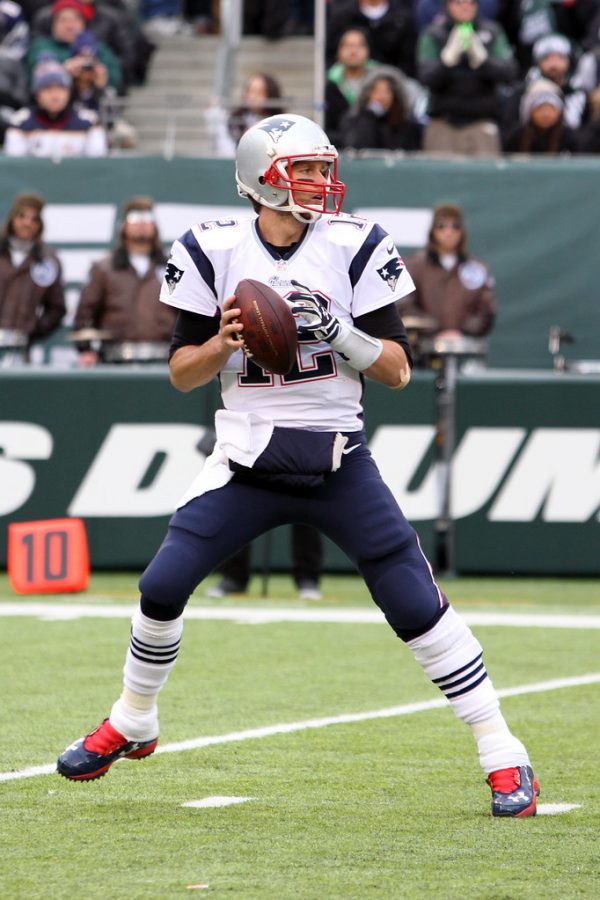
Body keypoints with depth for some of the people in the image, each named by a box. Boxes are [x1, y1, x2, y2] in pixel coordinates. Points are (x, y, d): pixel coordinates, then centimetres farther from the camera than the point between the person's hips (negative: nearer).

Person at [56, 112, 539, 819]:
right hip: (247, 461, 1)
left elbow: (397, 371, -4)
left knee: (417, 604, -9)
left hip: (337, 460, -1)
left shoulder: (355, 247, -3)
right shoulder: (213, 251, -1)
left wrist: (340, 331, -21)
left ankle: (504, 759, -1)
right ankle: (132, 725, 21)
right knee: (162, 587, -6)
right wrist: (222, 342, -18)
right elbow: (182, 374, 2)